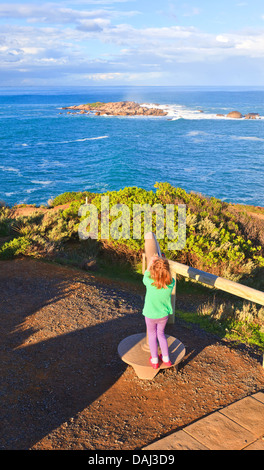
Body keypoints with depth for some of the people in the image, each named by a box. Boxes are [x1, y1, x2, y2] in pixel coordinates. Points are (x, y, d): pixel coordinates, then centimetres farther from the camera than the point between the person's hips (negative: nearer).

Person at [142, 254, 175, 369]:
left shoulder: (150, 283, -32)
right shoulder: (171, 283, -27)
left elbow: (146, 276, -9)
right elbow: (166, 277, -3)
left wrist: (151, 262, -1)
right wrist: (163, 262, -2)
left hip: (150, 315, -2)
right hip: (164, 315, 2)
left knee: (152, 335, 22)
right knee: (161, 333, 27)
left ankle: (154, 360, 34)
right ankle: (166, 358, 36)